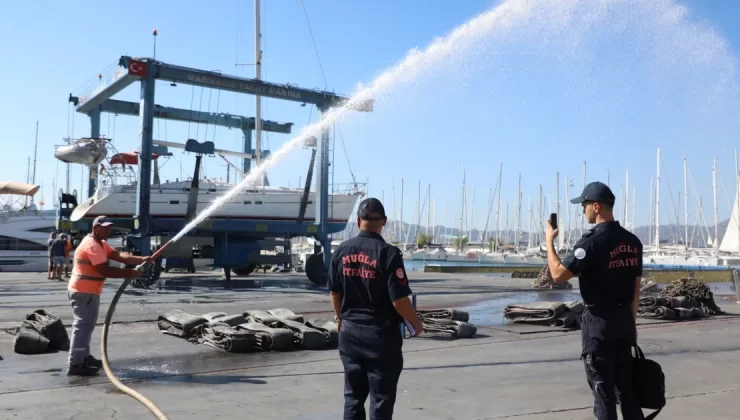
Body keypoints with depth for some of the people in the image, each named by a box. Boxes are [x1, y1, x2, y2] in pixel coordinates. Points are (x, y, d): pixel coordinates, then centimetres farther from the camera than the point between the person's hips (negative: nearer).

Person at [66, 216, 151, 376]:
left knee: (86, 324, 19)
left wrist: (141, 260, -11)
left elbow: (119, 256, 3)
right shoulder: (91, 245, -20)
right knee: (83, 325, -11)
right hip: (84, 291, -11)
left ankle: (84, 357, 30)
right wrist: (130, 273, -21)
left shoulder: (101, 244, 14)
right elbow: (105, 270, -26)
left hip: (88, 291, 11)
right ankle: (75, 365, -10)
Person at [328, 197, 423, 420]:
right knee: (381, 399, 6)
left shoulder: (341, 251, 0)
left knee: (353, 396, 15)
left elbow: (334, 293, 9)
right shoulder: (388, 253, -17)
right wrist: (416, 324, 0)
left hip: (350, 332, 5)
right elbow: (399, 300, -17)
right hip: (381, 334, -5)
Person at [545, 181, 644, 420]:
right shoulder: (632, 241, 6)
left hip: (599, 321, -7)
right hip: (624, 319, 7)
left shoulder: (592, 241, -18)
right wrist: (630, 320, 20)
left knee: (602, 388, 2)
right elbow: (636, 288, 11)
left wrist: (549, 241, -6)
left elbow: (558, 275, -19)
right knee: (626, 384, 16)